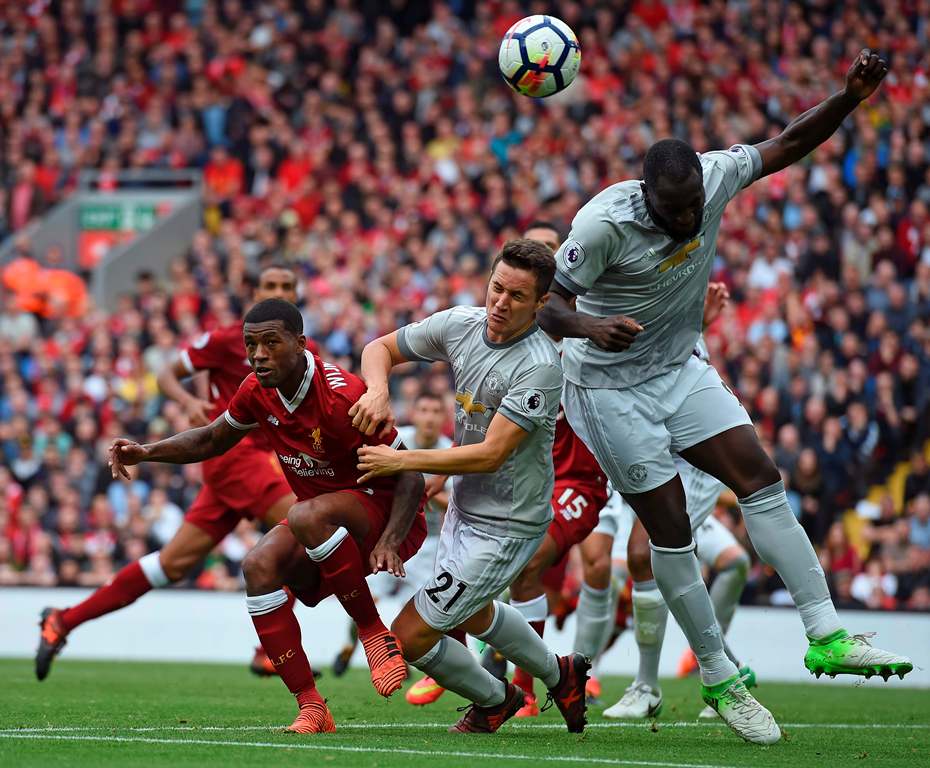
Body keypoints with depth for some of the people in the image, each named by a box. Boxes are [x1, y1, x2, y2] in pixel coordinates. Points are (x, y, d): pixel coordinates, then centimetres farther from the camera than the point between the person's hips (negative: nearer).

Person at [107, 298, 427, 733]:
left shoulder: (342, 397, -25)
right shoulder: (257, 391, -3)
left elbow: (409, 477, -20)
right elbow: (212, 440, 17)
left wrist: (388, 541, -34)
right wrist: (147, 452, 1)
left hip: (386, 516, -7)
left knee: (306, 516, -36)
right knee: (260, 566, -21)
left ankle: (375, 635, -19)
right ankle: (310, 707, -20)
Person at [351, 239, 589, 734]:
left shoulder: (541, 368, -27)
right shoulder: (460, 325, -6)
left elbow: (491, 454, -29)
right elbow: (380, 348, 5)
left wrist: (401, 460, -26)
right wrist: (378, 390, -18)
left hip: (506, 526, -8)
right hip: (465, 506, 8)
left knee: (409, 638, -4)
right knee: (470, 615, 32)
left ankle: (493, 699, 23)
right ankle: (558, 674, 54)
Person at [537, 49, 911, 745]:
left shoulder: (713, 177, -13)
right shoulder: (605, 223, -28)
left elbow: (789, 145, -1)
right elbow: (546, 301, -23)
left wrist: (852, 96, -17)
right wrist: (590, 327, -45)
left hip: (681, 371, 6)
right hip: (611, 392, -6)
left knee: (762, 480, -7)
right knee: (670, 531, -4)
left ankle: (827, 635, -8)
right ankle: (720, 679, 7)